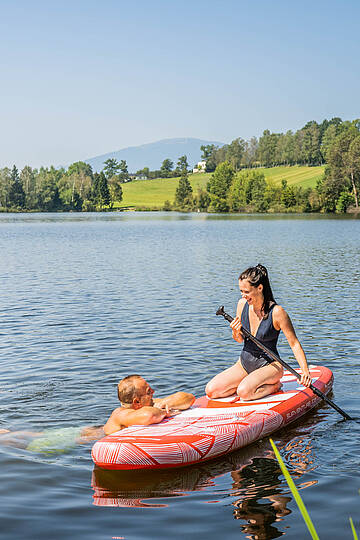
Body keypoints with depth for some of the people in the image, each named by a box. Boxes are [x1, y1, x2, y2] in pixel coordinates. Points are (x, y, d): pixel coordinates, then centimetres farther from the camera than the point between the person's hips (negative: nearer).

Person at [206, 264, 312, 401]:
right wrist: (236, 332, -14)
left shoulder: (276, 312, -19)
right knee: (211, 390, -11)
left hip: (269, 364, -6)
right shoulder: (242, 304, -3)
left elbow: (294, 343, -15)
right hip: (244, 363, 6)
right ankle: (250, 382, 7)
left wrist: (305, 370, -27)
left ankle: (274, 386, -4)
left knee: (244, 392, -32)